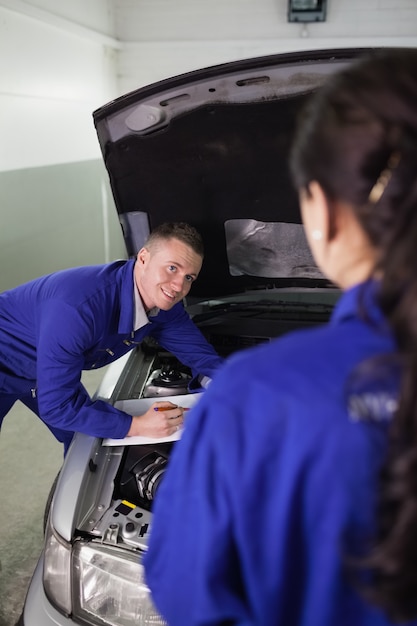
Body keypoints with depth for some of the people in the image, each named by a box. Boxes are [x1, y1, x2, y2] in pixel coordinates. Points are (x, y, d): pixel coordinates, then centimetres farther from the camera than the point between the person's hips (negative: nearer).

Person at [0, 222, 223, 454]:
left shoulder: (163, 304, -17)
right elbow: (55, 405, -36)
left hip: (46, 368, 7)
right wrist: (136, 426, -36)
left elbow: (203, 357, -7)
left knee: (85, 441, 15)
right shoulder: (79, 306, -41)